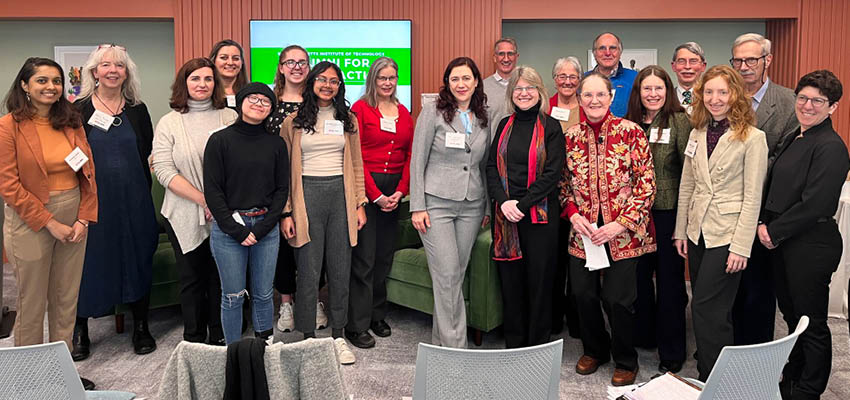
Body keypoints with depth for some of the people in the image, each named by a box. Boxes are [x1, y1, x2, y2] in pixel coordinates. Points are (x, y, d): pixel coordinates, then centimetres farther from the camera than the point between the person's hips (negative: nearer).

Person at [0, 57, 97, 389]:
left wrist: (84, 218, -4)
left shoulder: (71, 122, 7)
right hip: (30, 221, -4)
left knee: (67, 301, 12)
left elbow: (88, 172, 7)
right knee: (32, 305, 6)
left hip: (74, 219, 5)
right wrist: (50, 223, -14)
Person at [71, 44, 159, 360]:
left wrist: (142, 191, 1)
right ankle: (80, 331, 21)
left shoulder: (137, 111, 7)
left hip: (134, 201, 2)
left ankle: (141, 327, 23)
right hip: (93, 200, -2)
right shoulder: (79, 110, 0)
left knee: (138, 259, 8)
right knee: (89, 262, 4)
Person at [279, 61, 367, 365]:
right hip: (307, 194, -2)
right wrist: (286, 212, -4)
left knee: (341, 269, 6)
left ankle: (338, 335, 19)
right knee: (308, 270, 0)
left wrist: (360, 203, 6)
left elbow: (356, 165, 14)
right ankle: (308, 337, 12)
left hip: (341, 194, 2)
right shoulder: (293, 122, 5)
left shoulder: (348, 120, 12)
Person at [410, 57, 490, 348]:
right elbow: (417, 161, -4)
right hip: (436, 203, -4)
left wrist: (488, 207, 14)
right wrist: (417, 206, -9)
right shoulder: (433, 113, -2)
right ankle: (454, 348, -2)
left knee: (457, 274, 7)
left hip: (471, 206, 5)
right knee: (448, 275, -9)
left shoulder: (484, 119, 12)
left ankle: (440, 341, 20)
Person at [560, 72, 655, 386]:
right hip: (583, 232, 3)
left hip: (623, 233, -3)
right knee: (583, 293, 6)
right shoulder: (571, 137, 5)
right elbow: (564, 184, 13)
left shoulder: (631, 132, -6)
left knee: (617, 298, -3)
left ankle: (625, 361, 23)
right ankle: (594, 349, 34)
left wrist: (620, 224, -14)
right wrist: (573, 215, -4)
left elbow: (646, 184, -8)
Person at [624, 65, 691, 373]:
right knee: (639, 274, 15)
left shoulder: (679, 121, -7)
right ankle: (643, 335, 34)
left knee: (669, 278, 6)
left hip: (668, 211, -4)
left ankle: (671, 352, 19)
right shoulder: (629, 123, 7)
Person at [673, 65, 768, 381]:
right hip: (698, 233, 6)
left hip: (727, 236, -6)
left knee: (705, 308, -7)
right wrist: (681, 230, 10)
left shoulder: (752, 138, -9)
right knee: (710, 309, 14)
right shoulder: (698, 133, 8)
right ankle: (708, 376, 27)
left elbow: (752, 197, -11)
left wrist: (741, 247, -14)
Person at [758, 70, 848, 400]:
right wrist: (766, 226, 2)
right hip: (783, 240, 9)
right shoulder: (795, 139, 12)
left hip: (812, 245, -9)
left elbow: (815, 204, -21)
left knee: (811, 323, 5)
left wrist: (774, 231, -13)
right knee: (791, 314, 20)